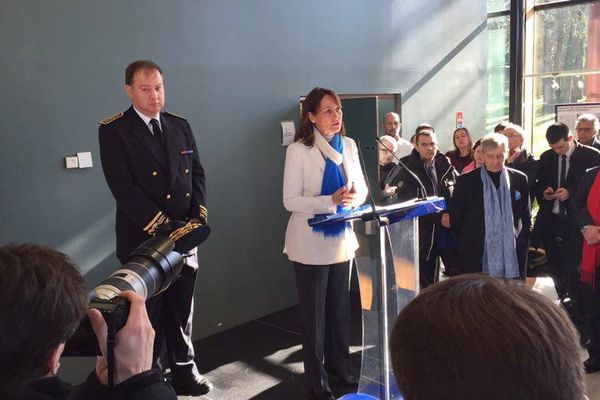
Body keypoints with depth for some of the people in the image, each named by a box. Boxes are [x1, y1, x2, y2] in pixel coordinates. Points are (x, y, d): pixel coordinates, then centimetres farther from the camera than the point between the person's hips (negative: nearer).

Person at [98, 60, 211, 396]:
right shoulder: (114, 130, -6)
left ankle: (184, 372, 27)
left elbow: (197, 174, 10)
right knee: (149, 314, 8)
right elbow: (123, 186, -15)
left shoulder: (180, 125, 10)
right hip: (143, 240, -4)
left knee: (182, 310, 13)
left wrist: (198, 216, -5)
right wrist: (161, 225, -19)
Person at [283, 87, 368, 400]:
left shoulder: (349, 145, 3)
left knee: (339, 308, 18)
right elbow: (291, 201, -17)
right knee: (313, 312, 8)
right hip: (312, 244, -5)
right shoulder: (298, 150, -13)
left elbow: (361, 186, 7)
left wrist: (356, 196, -17)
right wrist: (330, 201, -29)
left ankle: (339, 365, 35)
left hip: (342, 239, 5)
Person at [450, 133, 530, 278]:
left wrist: (522, 243, 6)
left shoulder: (519, 179, 7)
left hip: (512, 258, 2)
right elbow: (455, 218, 3)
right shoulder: (466, 181, -1)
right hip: (477, 260, -2)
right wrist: (465, 244, 2)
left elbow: (526, 217, 13)